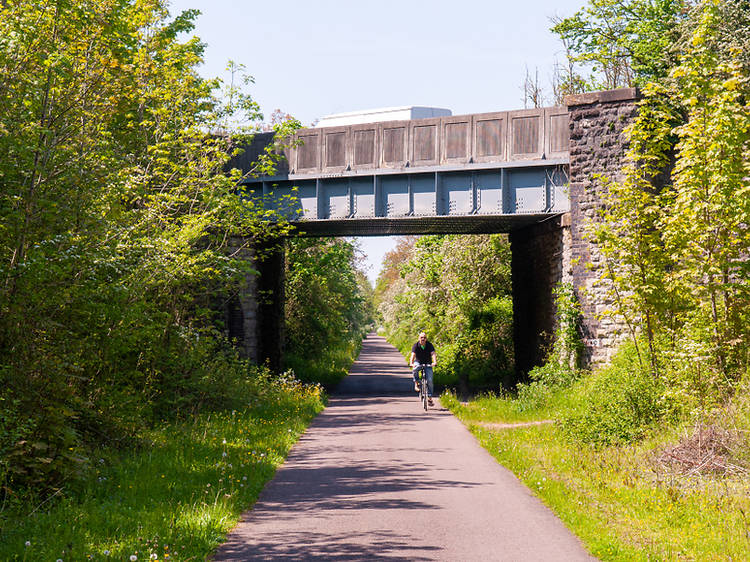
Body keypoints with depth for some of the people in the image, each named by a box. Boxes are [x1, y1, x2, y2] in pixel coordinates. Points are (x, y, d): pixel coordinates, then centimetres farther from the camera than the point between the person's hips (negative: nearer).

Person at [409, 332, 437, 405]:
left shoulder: (430, 345, -12)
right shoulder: (416, 346, -15)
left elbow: (433, 354, -26)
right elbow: (413, 355, -28)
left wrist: (434, 362, -46)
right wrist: (411, 363, -47)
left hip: (428, 364, 1)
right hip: (418, 362, 0)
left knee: (429, 380, -11)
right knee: (415, 369, -36)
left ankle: (430, 398, -1)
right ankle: (416, 384, -14)